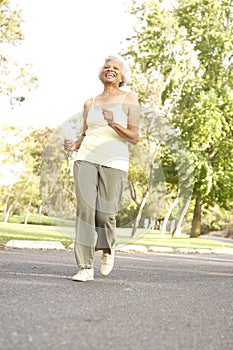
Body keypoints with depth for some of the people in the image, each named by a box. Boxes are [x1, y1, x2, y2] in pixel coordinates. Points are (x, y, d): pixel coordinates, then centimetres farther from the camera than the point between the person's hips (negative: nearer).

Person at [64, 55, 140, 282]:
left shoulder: (129, 99, 6)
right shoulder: (90, 103, 17)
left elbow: (134, 137, 0)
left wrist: (114, 124, -17)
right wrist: (74, 146, 2)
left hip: (114, 162, -2)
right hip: (87, 158, 3)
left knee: (105, 213, -6)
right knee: (85, 209, -9)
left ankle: (108, 250, 28)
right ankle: (85, 267, -5)